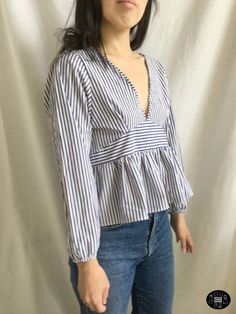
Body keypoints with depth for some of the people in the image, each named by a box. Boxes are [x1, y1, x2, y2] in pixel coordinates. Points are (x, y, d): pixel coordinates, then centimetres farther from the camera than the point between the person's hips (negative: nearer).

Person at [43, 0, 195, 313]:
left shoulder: (156, 67, 6)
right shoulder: (73, 67, -13)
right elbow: (74, 167, -17)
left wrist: (178, 211, 16)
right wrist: (87, 259, -16)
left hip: (159, 226, 6)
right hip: (109, 235, -6)